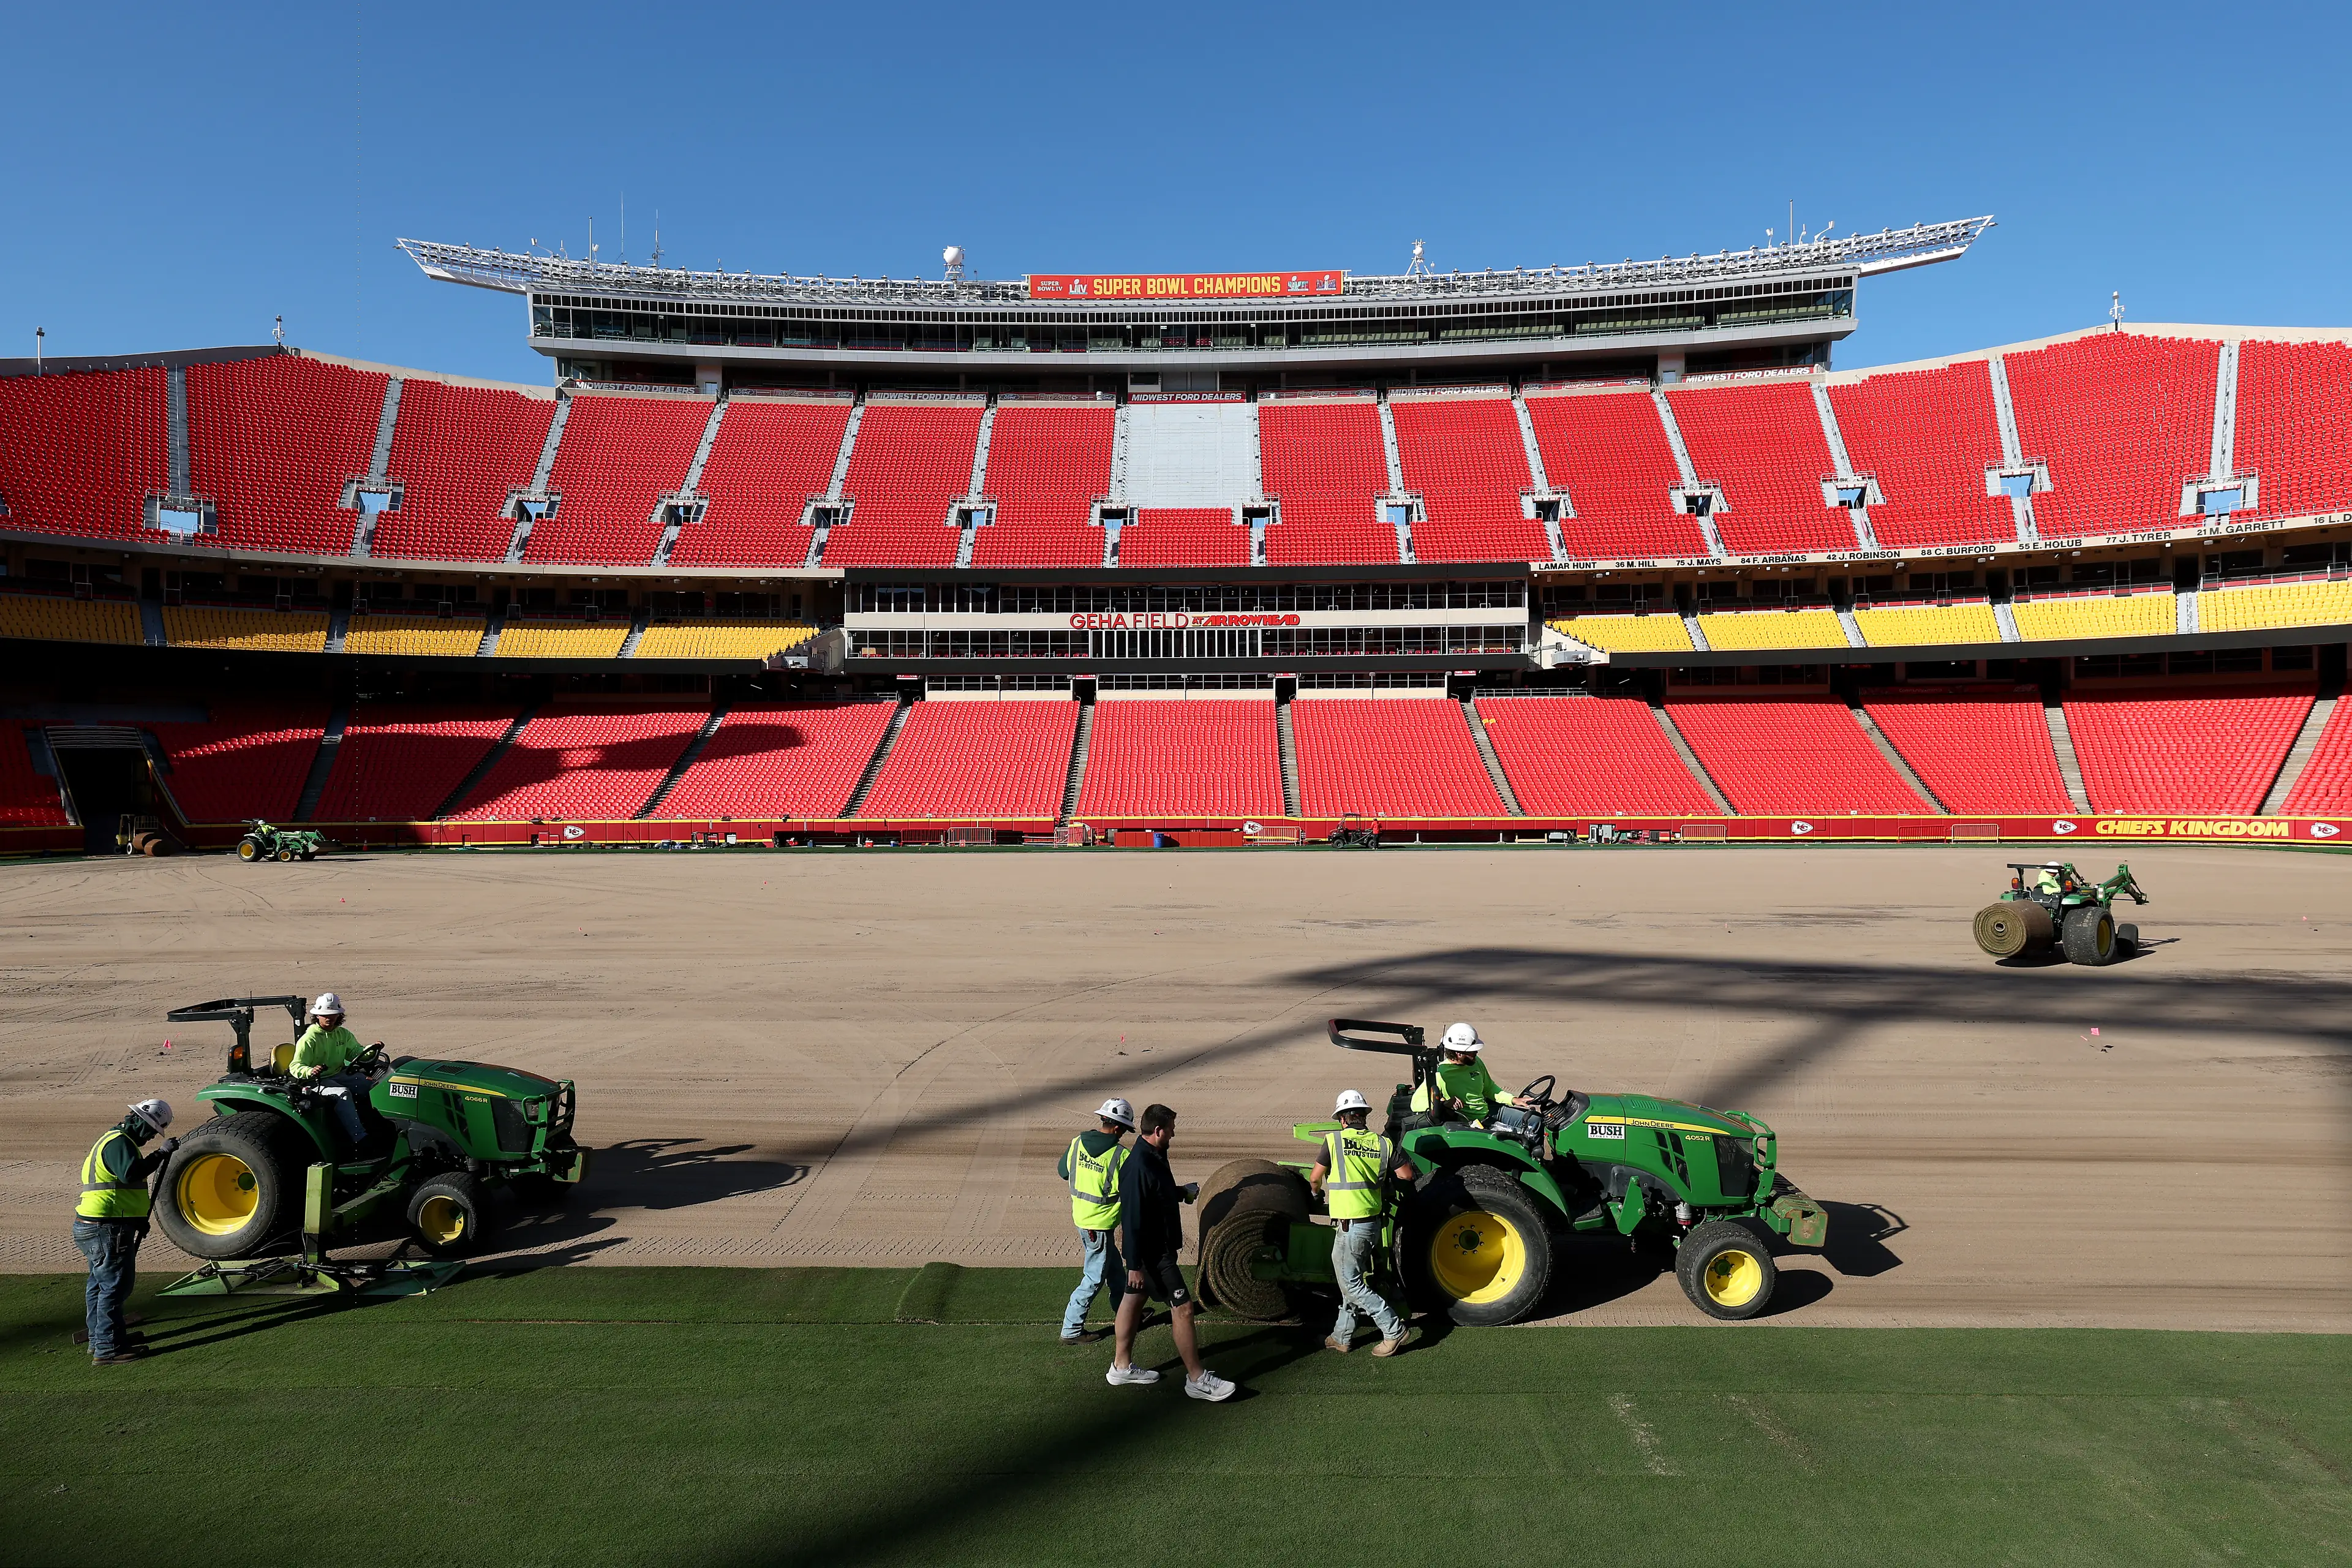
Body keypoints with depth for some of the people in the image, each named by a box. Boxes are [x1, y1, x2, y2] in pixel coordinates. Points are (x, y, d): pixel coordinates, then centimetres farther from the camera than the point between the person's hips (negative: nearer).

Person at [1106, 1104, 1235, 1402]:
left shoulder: (1154, 1157, 4)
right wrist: (1135, 1265, -25)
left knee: (1133, 1298, 18)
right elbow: (1132, 1219, -27)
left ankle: (1122, 1366, 32)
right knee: (1182, 1308, -5)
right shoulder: (1139, 1167, -28)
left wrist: (1182, 1192, 24)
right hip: (1152, 1253, -11)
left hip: (1157, 1246, 11)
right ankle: (1197, 1379, 3)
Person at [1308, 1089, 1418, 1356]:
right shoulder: (1383, 1144, 0)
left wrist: (1317, 1191, 20)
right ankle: (1342, 1337, 27)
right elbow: (1407, 1175, 5)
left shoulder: (1334, 1140, -11)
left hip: (1351, 1225, -7)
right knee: (1354, 1279, 18)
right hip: (1373, 1222, 7)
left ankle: (1395, 1329, 3)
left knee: (1352, 1285, 4)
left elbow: (1314, 1178, -2)